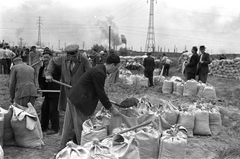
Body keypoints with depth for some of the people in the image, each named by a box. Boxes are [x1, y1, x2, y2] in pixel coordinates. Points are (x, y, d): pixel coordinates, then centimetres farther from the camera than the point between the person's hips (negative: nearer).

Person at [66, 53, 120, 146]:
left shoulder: (100, 70, 10)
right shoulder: (98, 73, -21)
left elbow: (100, 91, 19)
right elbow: (101, 93, -19)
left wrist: (109, 106, 23)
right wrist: (111, 108, -10)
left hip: (79, 99, 10)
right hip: (78, 100, -10)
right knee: (79, 126, -1)